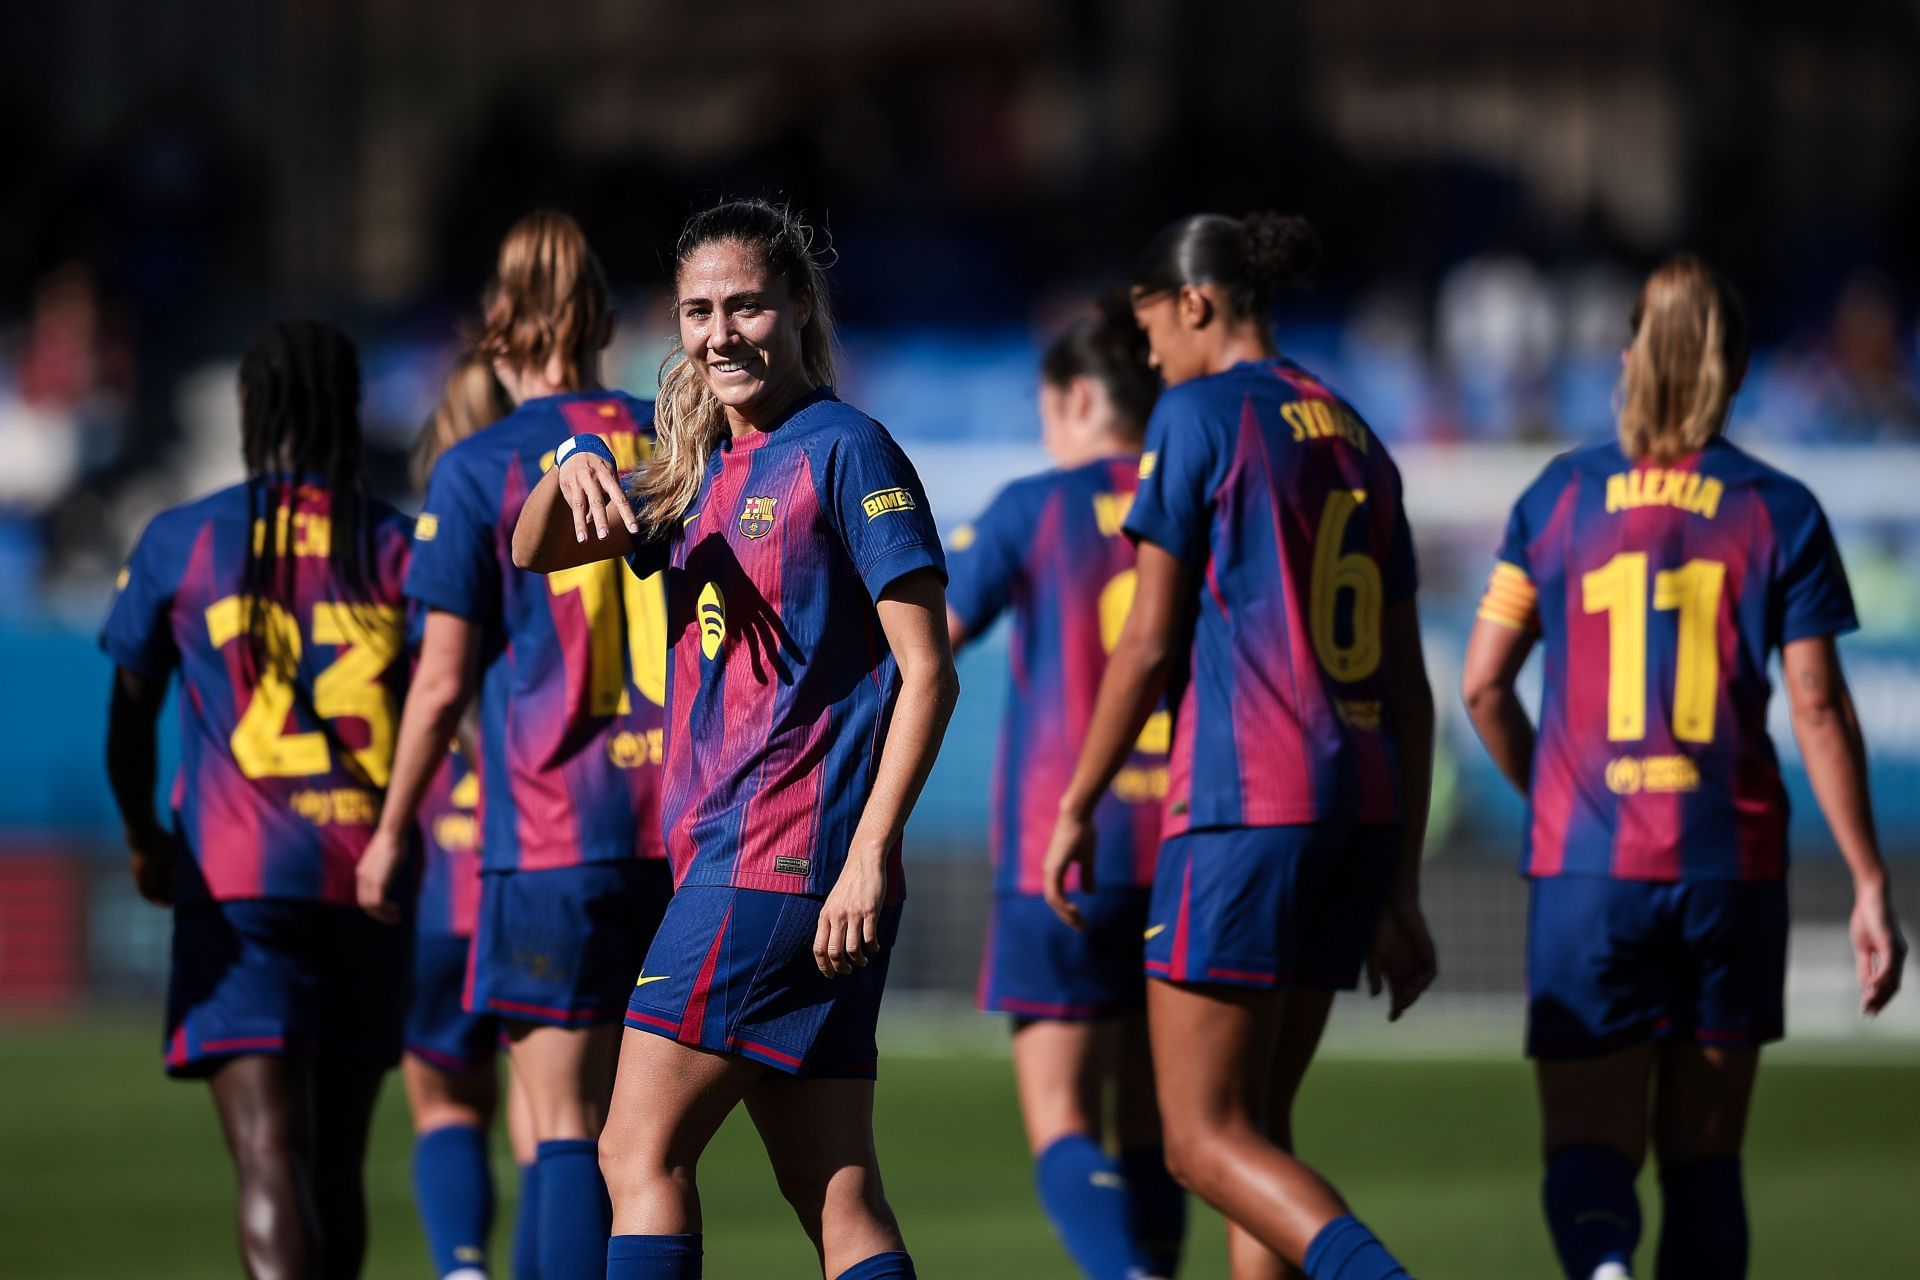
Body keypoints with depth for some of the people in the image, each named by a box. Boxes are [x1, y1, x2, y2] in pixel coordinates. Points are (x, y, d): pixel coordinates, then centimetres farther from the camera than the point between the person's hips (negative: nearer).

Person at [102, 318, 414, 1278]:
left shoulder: (180, 542, 4)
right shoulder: (398, 548, 5)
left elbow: (128, 721, 12)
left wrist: (145, 841, 29)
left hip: (236, 881, -2)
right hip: (370, 886, 2)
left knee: (268, 1157, -13)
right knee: (335, 1163, 16)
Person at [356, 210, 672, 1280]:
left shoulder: (480, 471, -4)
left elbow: (444, 679, -5)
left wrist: (393, 829, 6)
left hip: (549, 827, -4)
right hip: (676, 823, 4)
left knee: (565, 1121, -3)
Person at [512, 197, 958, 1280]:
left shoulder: (844, 450, -7)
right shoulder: (709, 469, 17)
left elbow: (927, 672, -11)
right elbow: (537, 553, 20)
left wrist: (871, 852, -19)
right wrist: (573, 471, -3)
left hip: (787, 860, -8)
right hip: (727, 853, 8)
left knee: (643, 1152, -9)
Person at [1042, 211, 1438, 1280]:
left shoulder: (1199, 416, -4)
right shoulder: (1357, 442, 17)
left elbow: (1151, 642, -8)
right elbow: (1409, 688, 16)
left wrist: (1076, 809, 4)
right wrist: (1402, 893, 18)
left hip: (1244, 796, -8)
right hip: (1359, 803, 8)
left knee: (1207, 1139, -6)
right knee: (1256, 1122, 14)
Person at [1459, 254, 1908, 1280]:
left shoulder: (1558, 499, 3)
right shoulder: (1780, 513, 0)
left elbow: (1483, 685, 5)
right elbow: (1818, 708, -5)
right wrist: (1870, 885, -2)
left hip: (1586, 864, 0)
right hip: (1732, 866, 0)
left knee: (1590, 1148, 0)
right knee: (1704, 1158, 12)